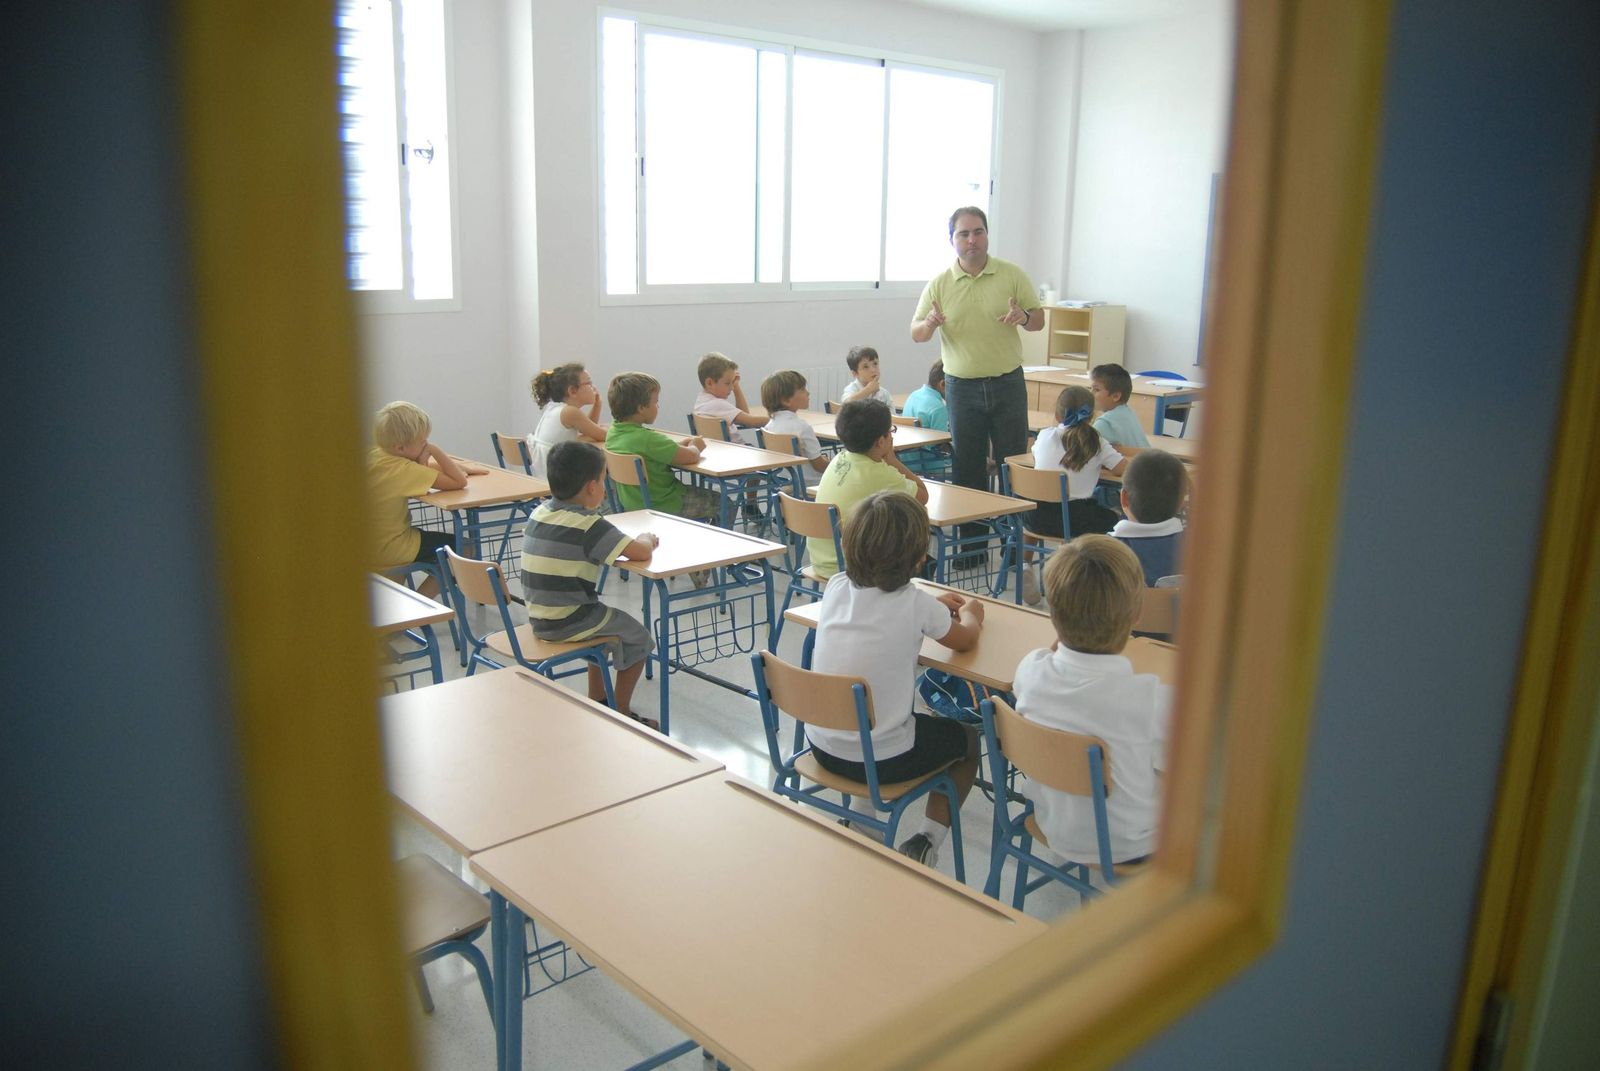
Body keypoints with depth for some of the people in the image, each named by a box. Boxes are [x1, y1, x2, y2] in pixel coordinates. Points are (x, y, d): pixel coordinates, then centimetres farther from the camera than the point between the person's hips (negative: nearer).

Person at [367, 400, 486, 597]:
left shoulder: (373, 454, -1)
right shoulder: (403, 470, -27)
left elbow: (426, 464, 12)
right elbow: (459, 482, -27)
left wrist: (461, 467, 2)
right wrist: (433, 450, -20)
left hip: (370, 543, 8)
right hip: (388, 550, -8)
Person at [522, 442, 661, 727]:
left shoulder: (539, 513, 3)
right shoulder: (589, 526, -20)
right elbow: (640, 553, -21)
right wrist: (648, 539, 0)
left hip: (539, 620, 8)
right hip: (569, 623, -8)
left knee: (607, 621, 33)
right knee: (637, 637, 13)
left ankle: (597, 700, 38)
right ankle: (621, 713, 18)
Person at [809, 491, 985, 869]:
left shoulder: (836, 587, -4)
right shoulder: (916, 603, -17)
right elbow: (964, 639, 3)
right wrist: (971, 613, 25)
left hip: (821, 745, 6)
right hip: (881, 760, -5)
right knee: (968, 739, 22)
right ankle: (926, 840, 12)